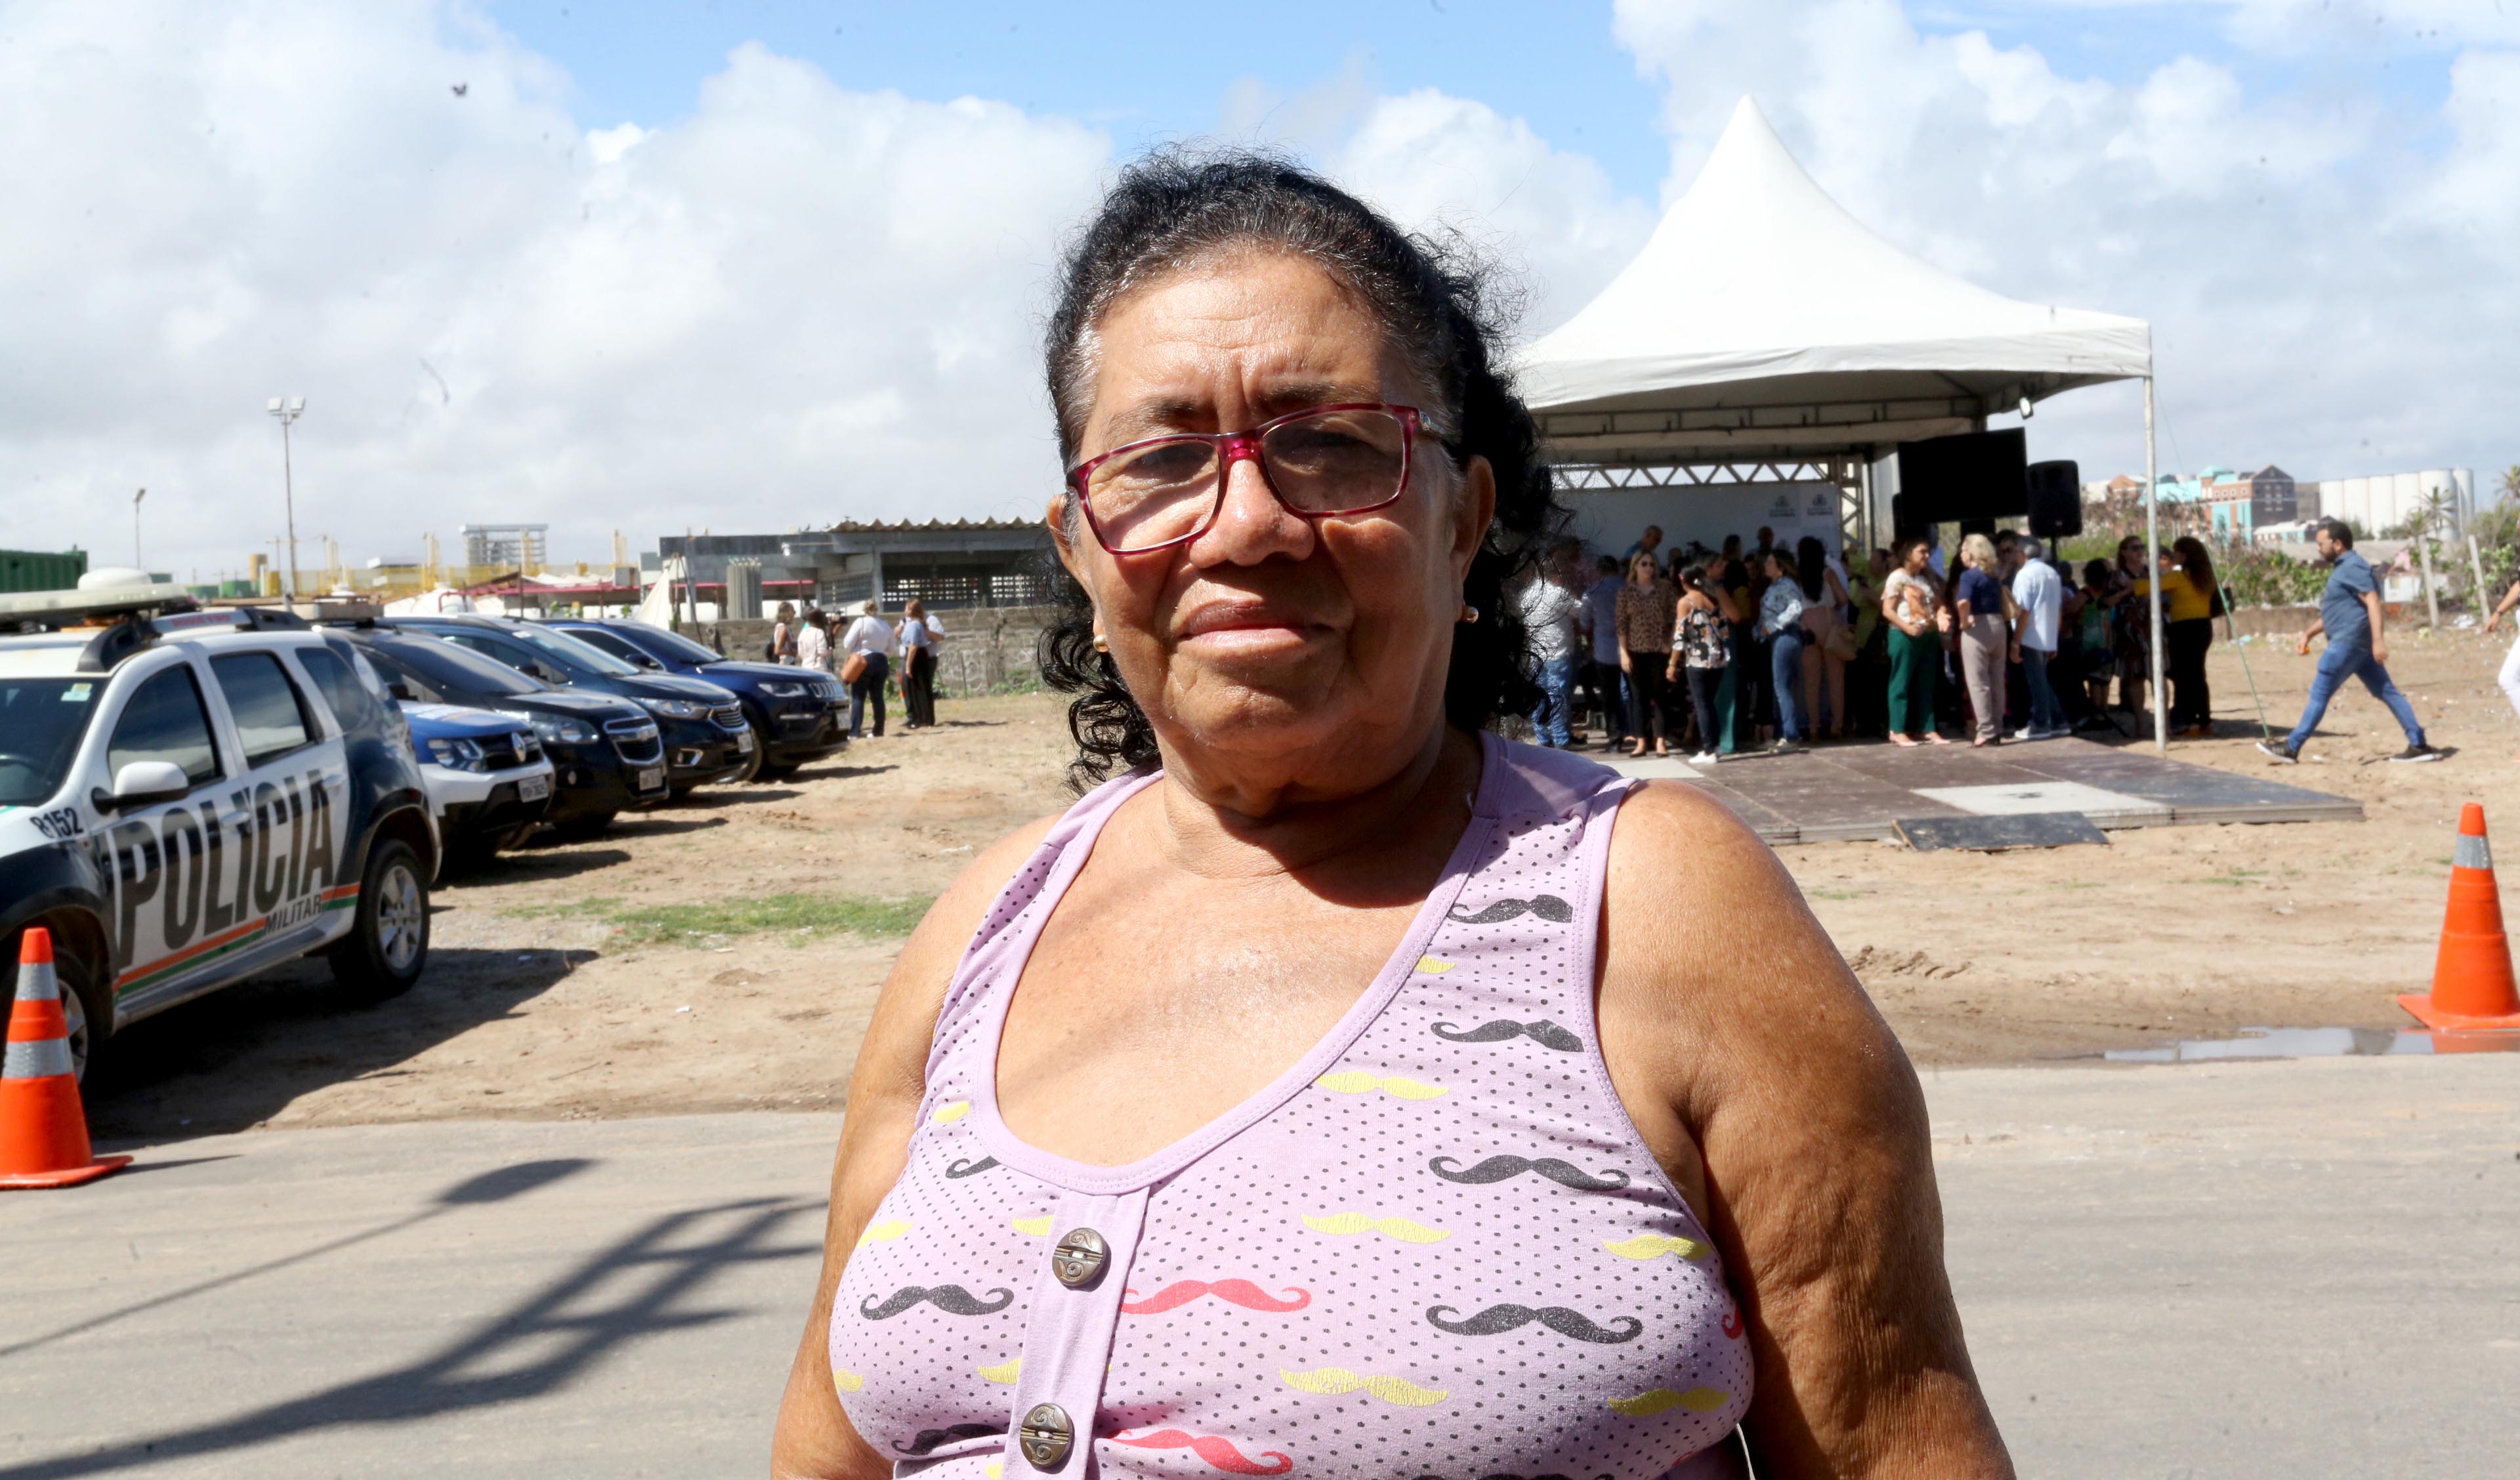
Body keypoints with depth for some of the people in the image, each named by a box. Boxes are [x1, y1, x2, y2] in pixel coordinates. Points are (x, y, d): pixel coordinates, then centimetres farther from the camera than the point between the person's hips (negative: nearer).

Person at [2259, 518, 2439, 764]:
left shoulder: (2353, 568, -12)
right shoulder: (2342, 569, 21)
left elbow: (2373, 602, -21)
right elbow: (2333, 613, 29)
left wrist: (2378, 640, -29)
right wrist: (2308, 634, 24)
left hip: (2348, 642, -11)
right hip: (2359, 645, 11)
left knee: (2319, 693, -6)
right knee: (2386, 692, 6)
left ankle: (2291, 748, -2)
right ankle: (2419, 745, 4)